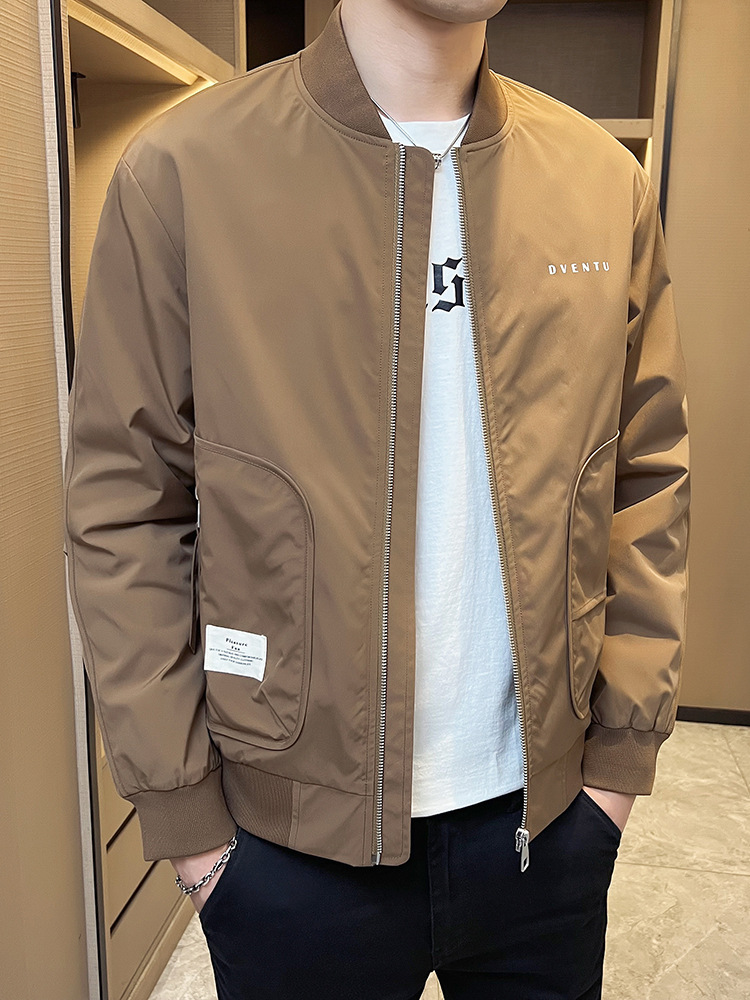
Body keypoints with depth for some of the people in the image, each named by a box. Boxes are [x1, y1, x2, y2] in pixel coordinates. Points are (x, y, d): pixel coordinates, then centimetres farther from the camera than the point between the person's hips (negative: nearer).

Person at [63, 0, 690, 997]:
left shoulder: (607, 180, 0)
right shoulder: (182, 169, -10)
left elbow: (649, 478, 3)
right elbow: (123, 512, -8)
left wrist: (625, 745, 2)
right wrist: (180, 808, -6)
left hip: (549, 809, 4)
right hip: (294, 836, -2)